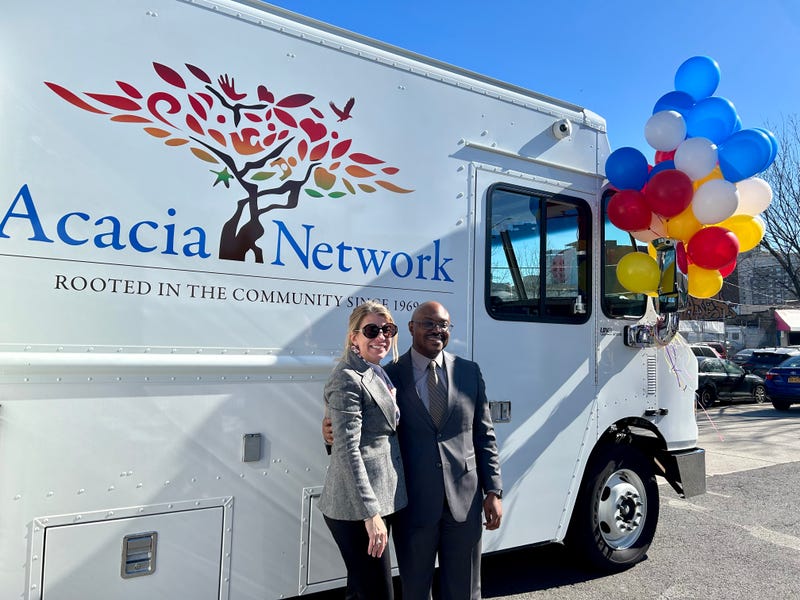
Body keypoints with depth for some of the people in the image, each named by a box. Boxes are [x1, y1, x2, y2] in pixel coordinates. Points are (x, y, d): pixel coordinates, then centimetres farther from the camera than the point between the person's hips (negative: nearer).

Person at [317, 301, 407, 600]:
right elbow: (347, 451, -21)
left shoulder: (379, 374, 12)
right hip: (358, 507, -9)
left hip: (379, 500, 9)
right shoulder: (348, 379, -16)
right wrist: (370, 513, -22)